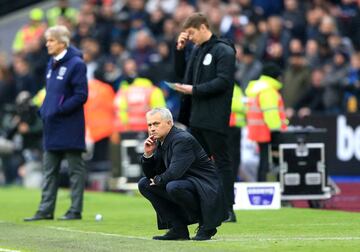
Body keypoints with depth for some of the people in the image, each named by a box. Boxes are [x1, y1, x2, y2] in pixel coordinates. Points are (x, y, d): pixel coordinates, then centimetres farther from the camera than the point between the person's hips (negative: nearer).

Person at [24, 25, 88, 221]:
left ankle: (75, 210, 5)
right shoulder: (51, 64, 13)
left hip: (70, 127, -8)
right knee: (49, 170, 9)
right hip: (52, 127, 8)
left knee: (76, 169, 1)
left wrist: (58, 110, -19)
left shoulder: (76, 64, -12)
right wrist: (44, 110, 6)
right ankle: (46, 210, 13)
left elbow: (81, 95, -16)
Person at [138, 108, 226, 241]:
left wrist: (158, 180, -9)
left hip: (206, 189, -9)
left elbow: (174, 173, -29)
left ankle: (206, 226, -14)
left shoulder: (183, 139, -19)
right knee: (144, 184, 4)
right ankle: (178, 229, 2)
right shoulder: (160, 142, 7)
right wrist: (148, 154, -6)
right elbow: (151, 175, 10)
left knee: (173, 187, -37)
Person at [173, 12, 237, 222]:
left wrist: (194, 90, -16)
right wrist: (180, 50, 10)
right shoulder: (196, 50, 16)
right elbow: (182, 74, 22)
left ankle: (228, 210, -1)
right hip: (196, 117, 8)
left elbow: (223, 81, -17)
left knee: (222, 162, -4)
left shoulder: (223, 51, -9)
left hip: (215, 118, -8)